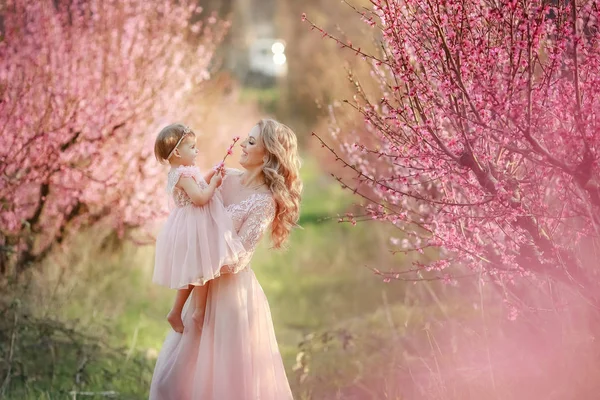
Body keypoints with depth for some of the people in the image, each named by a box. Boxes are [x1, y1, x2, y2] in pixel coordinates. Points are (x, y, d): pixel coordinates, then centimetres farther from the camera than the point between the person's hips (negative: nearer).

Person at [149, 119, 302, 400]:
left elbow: (234, 261, -20)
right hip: (206, 287, 8)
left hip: (233, 291, -8)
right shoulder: (226, 178, 3)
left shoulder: (264, 202, -18)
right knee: (181, 373, 17)